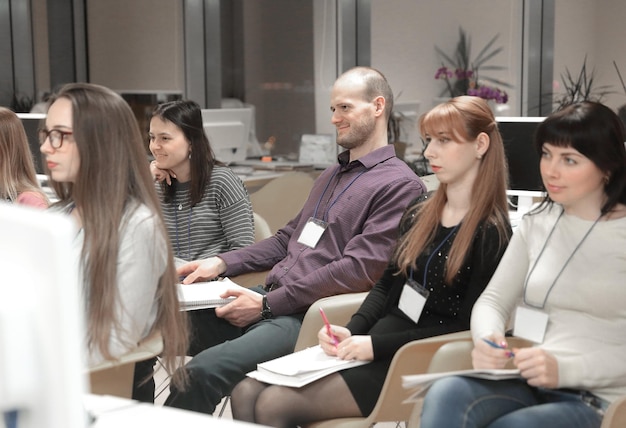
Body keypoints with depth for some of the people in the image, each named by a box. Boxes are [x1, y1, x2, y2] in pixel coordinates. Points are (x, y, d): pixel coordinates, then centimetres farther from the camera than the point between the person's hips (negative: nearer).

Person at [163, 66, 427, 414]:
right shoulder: (332, 176, 23)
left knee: (203, 371, -28)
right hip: (270, 298, 9)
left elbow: (359, 269, -16)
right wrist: (222, 263, 9)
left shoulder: (400, 186, -7)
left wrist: (268, 304, -16)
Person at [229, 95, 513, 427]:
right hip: (374, 346, 7)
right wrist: (351, 331, -1)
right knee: (247, 392, -10)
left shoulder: (492, 234, -9)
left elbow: (468, 326, -14)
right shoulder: (419, 215, 14)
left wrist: (377, 345, -17)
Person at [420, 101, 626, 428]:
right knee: (444, 397, -29)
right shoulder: (535, 224, 15)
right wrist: (487, 338, -13)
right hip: (526, 382, 4)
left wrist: (565, 369, -23)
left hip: (596, 398, -4)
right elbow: (493, 300, 11)